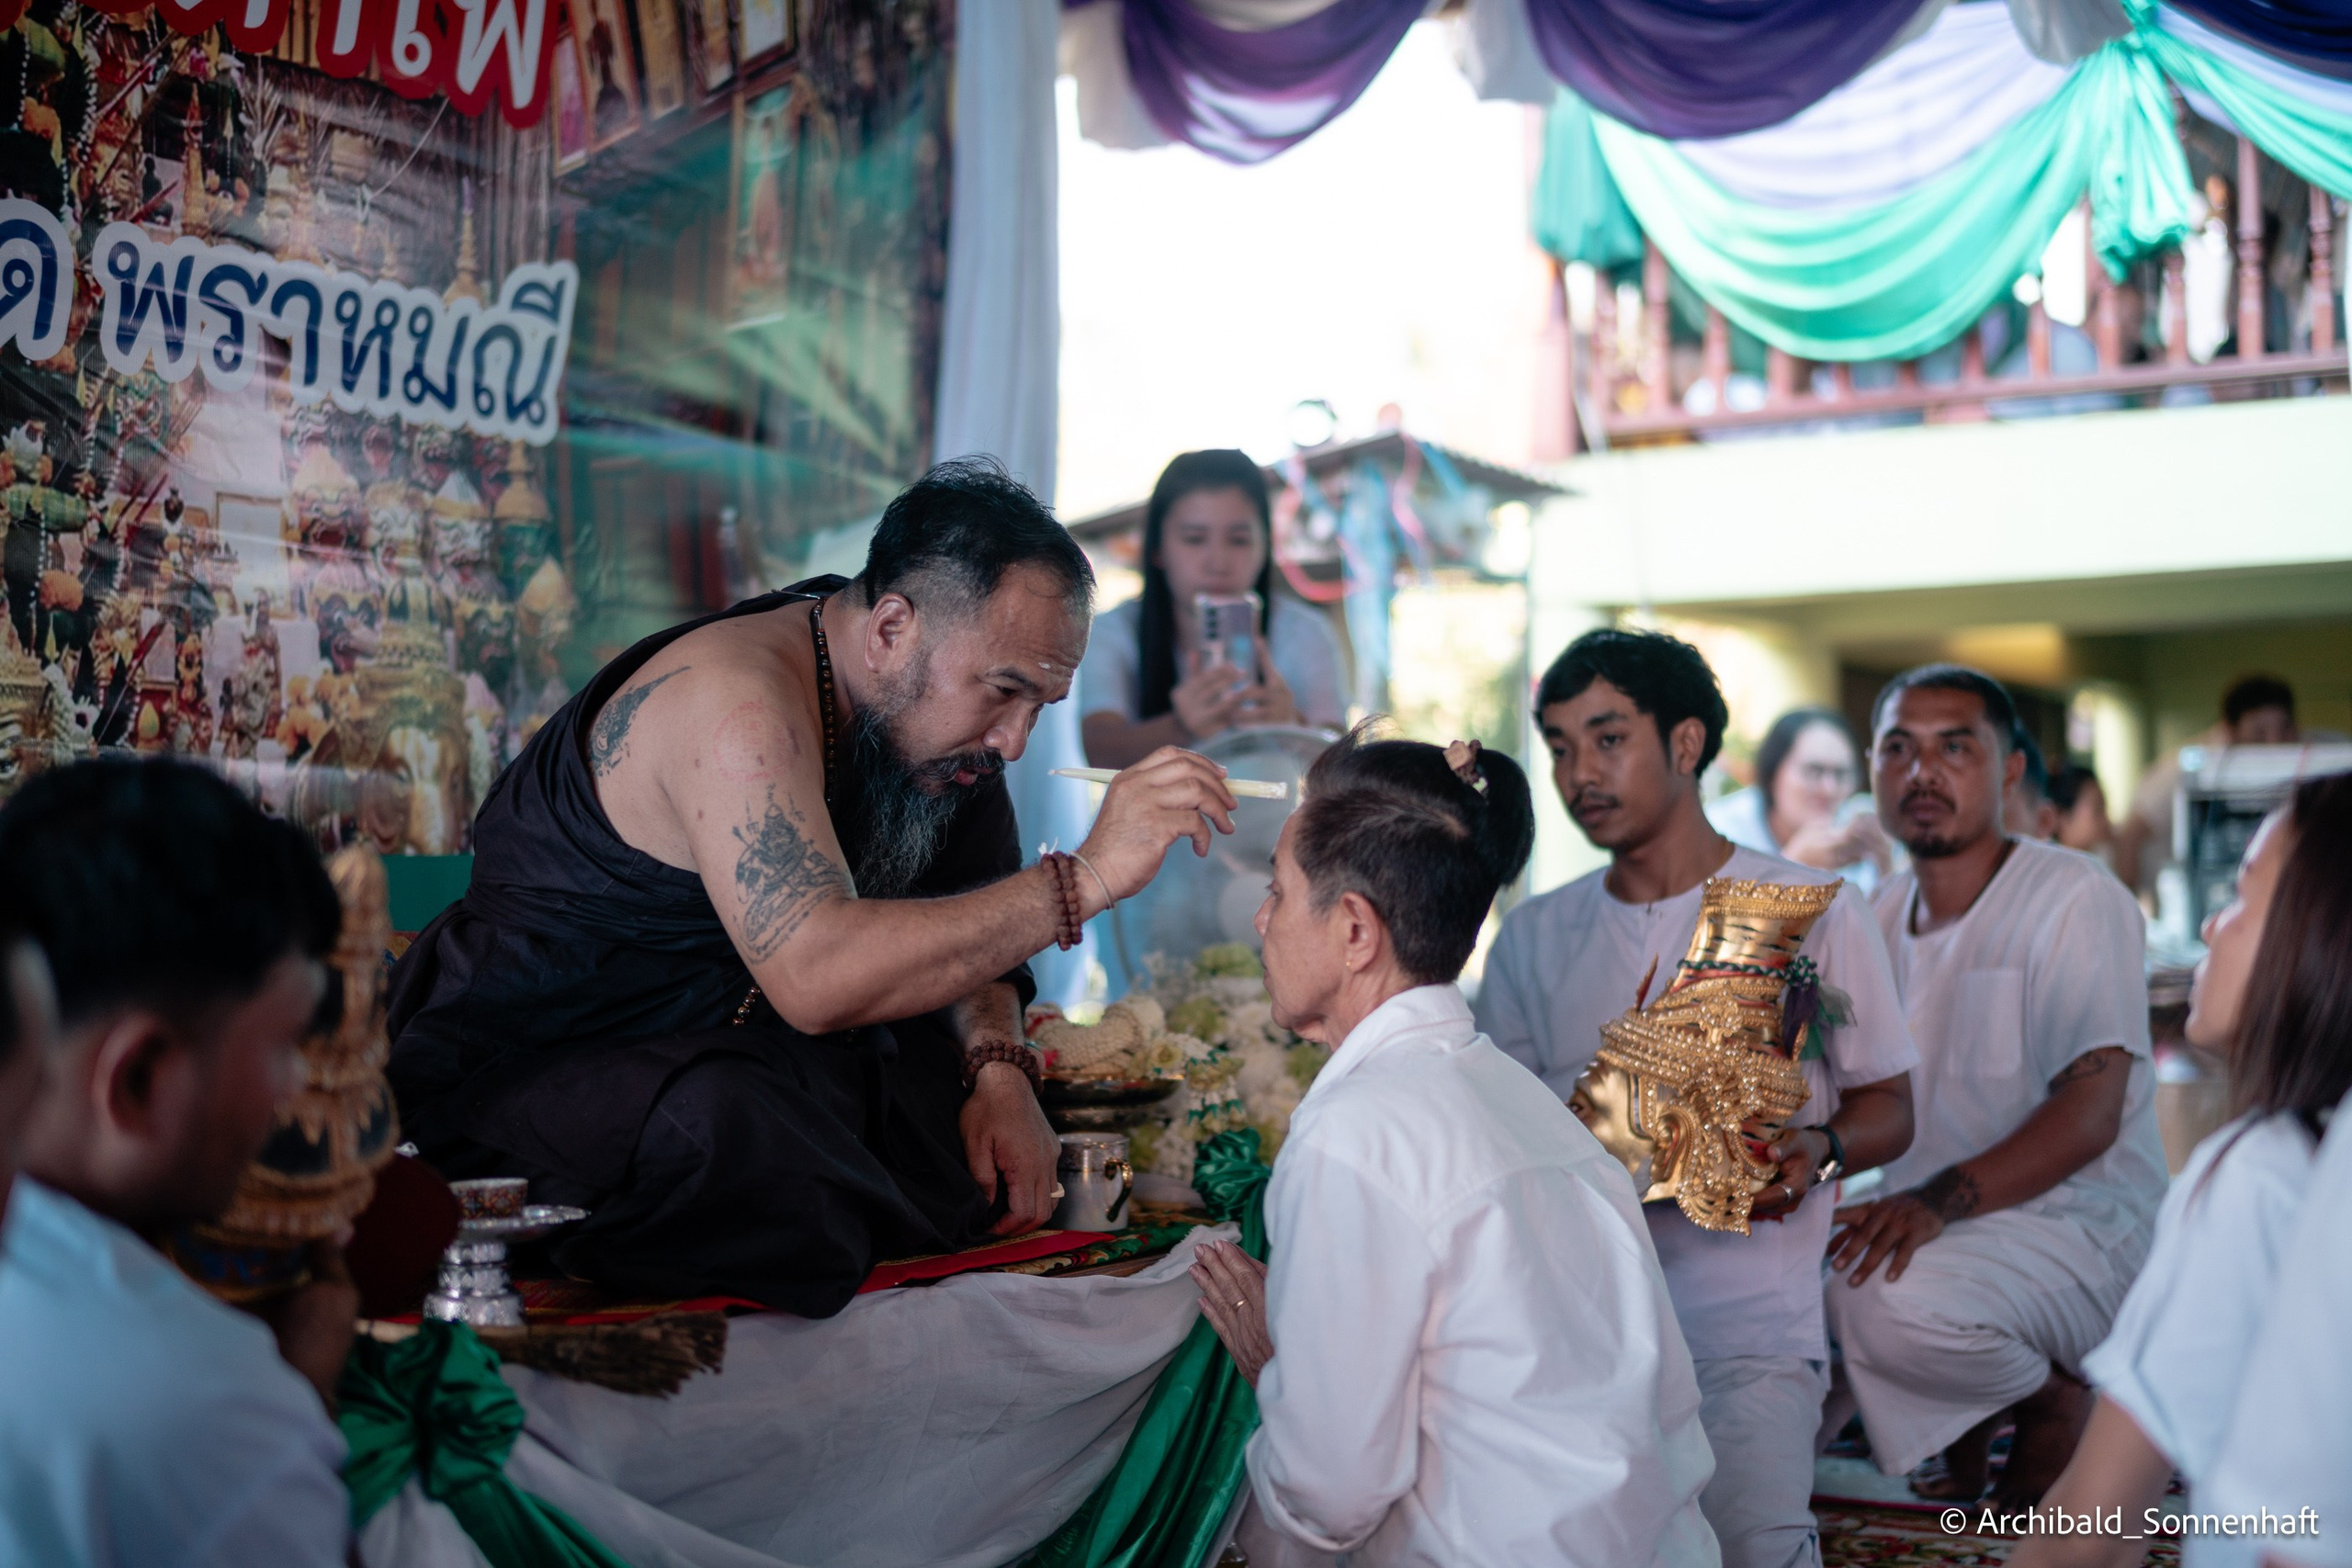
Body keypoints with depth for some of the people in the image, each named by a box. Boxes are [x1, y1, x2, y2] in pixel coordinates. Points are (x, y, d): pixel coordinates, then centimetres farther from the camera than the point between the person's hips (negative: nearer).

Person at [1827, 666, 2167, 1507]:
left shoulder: (2077, 898, -10)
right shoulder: (1878, 916, 10)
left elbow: (2089, 1116, -20)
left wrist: (1938, 1201, -34)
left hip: (2081, 1227, -7)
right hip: (1924, 1222, 7)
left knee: (1885, 1296, -33)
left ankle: (2055, 1397, -1)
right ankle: (1964, 1429, 8)